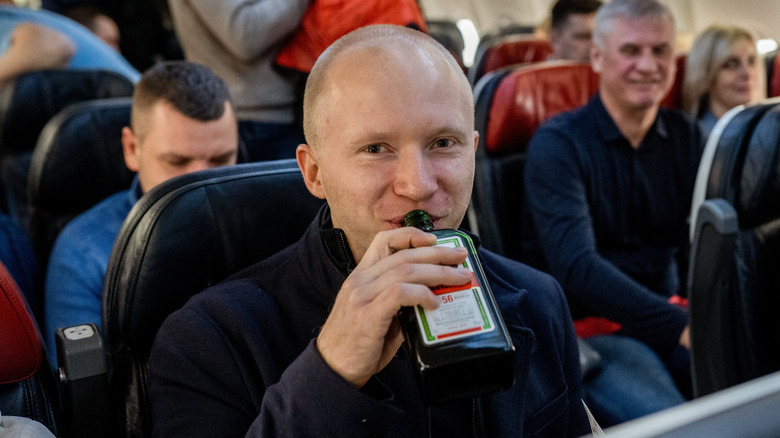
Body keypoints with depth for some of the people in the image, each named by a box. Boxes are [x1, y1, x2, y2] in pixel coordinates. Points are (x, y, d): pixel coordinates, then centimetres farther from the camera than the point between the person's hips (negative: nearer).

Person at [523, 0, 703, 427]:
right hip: (589, 326, -6)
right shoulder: (557, 143, -10)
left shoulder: (684, 136, 9)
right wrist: (681, 327, -31)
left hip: (669, 313, 6)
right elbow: (576, 267, -22)